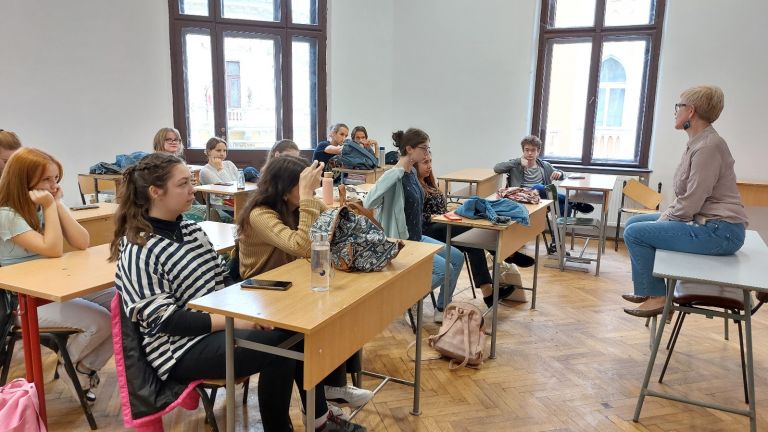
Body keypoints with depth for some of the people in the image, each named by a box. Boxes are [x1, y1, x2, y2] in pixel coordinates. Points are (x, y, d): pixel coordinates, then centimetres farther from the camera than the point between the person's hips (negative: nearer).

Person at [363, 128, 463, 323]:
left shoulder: (412, 172, 6)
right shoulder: (394, 176, -22)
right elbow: (368, 203, -33)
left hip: (418, 237, 10)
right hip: (401, 243, -10)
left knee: (457, 257, 9)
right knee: (444, 269, -16)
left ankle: (442, 309, 19)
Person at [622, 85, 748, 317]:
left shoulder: (708, 146, -20)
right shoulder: (696, 143, 11)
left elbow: (691, 203, -22)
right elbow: (684, 195, 17)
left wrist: (664, 220, -8)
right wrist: (665, 215, 6)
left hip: (719, 231, -10)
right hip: (705, 222, 10)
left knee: (635, 233, -15)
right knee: (634, 222, 12)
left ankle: (657, 296, 1)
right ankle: (648, 288, 23)